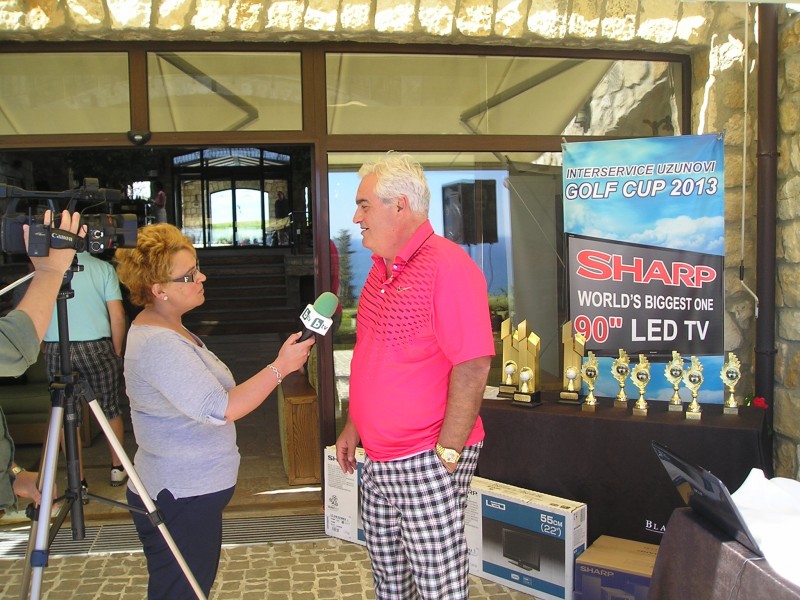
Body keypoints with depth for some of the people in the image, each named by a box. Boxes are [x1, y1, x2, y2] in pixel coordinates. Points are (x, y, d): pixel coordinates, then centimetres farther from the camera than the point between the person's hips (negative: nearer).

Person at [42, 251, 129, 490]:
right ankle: (118, 469, 25)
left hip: (55, 348, 1)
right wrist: (117, 352, 6)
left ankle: (78, 481, 13)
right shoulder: (103, 267, -2)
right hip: (96, 346, -1)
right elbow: (117, 316, -6)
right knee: (110, 408, 14)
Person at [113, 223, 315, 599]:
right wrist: (280, 367, -24)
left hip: (191, 492, 10)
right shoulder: (157, 345, -26)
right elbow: (220, 409, -30)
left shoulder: (166, 329, 9)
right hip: (178, 499, -10)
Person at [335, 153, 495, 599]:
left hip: (426, 463, -8)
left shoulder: (448, 266, -17)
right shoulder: (382, 268, 11)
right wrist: (353, 427, 18)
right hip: (378, 458, 9)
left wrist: (447, 455, -21)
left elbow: (472, 367, -22)